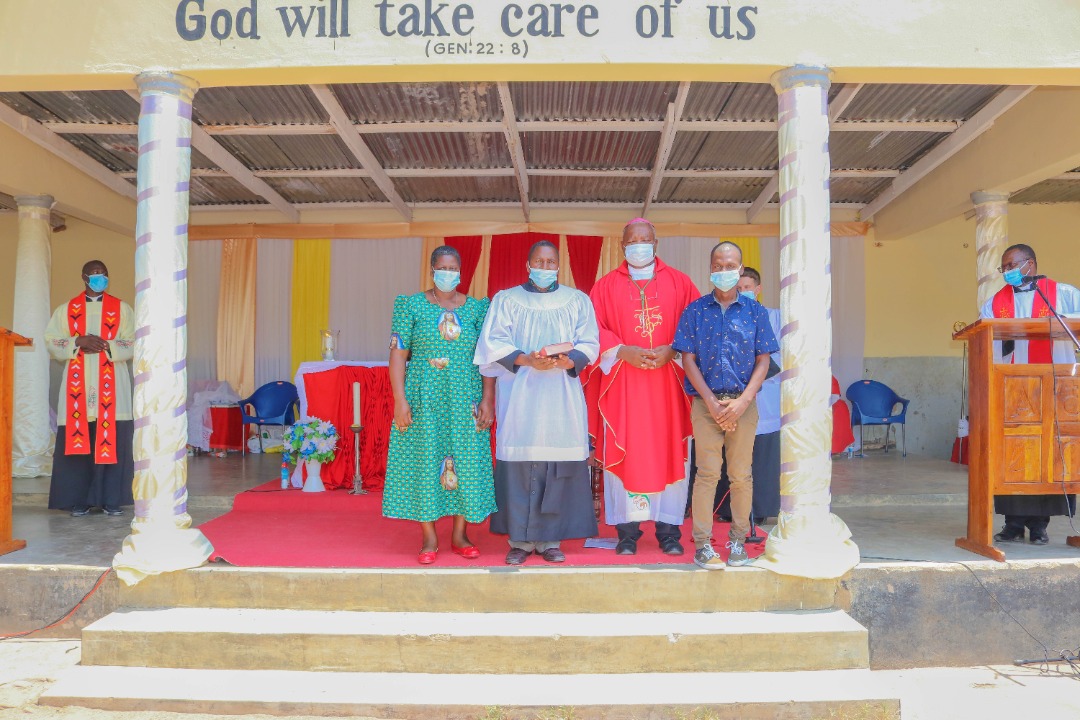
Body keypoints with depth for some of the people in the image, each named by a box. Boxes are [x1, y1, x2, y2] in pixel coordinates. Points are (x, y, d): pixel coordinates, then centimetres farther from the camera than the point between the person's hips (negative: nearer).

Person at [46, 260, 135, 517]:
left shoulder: (122, 308, 9)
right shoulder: (66, 309, 11)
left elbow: (135, 344, 1)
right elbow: (52, 342, 5)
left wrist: (107, 346, -13)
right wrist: (79, 342, -11)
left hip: (112, 385, -1)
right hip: (78, 384, 1)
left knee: (113, 441, -4)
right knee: (77, 441, -2)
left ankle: (112, 499, 4)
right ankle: (79, 500, 7)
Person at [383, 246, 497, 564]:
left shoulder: (477, 309, 6)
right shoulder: (412, 306, 2)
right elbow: (398, 354, -2)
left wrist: (488, 400, -5)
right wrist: (400, 400, -10)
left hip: (465, 400, 1)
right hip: (423, 400, -1)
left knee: (466, 461, 3)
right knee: (423, 460, 1)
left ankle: (460, 534, 17)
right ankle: (429, 537, 12)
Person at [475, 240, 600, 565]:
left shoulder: (577, 301, 12)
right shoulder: (506, 300, 9)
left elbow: (589, 344, 5)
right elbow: (493, 343, 0)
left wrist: (566, 361, -16)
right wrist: (527, 360, -16)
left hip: (562, 395, 1)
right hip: (518, 395, -1)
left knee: (558, 466, -2)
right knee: (519, 465, -3)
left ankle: (550, 539, 6)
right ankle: (520, 539, 5)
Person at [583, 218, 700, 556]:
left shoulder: (679, 282, 11)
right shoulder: (606, 285, 9)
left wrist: (672, 351, -10)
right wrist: (623, 351, -12)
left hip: (667, 381, 1)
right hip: (621, 381, 0)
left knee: (669, 451, 1)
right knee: (623, 452, -1)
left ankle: (669, 530, 11)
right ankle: (627, 530, 8)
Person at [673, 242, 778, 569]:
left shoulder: (755, 311, 6)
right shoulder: (696, 311, 4)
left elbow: (763, 361, 4)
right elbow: (688, 360, 0)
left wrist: (742, 401, -8)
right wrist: (712, 402, -8)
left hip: (743, 403, 1)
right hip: (705, 402, -1)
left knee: (742, 475, 5)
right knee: (707, 473, -2)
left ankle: (738, 540, 18)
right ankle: (702, 543, 5)